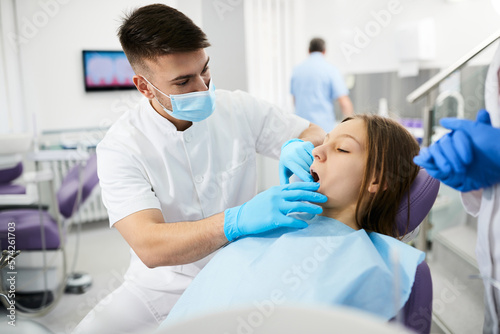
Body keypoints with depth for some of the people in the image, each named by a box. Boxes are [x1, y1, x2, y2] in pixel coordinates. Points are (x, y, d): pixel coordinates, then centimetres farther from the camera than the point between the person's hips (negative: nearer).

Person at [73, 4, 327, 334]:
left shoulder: (239, 108, -6)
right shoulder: (119, 146, -14)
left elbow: (318, 136, 3)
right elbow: (149, 247, -26)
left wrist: (299, 147, -22)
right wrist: (238, 220, -42)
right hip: (164, 290, -1)